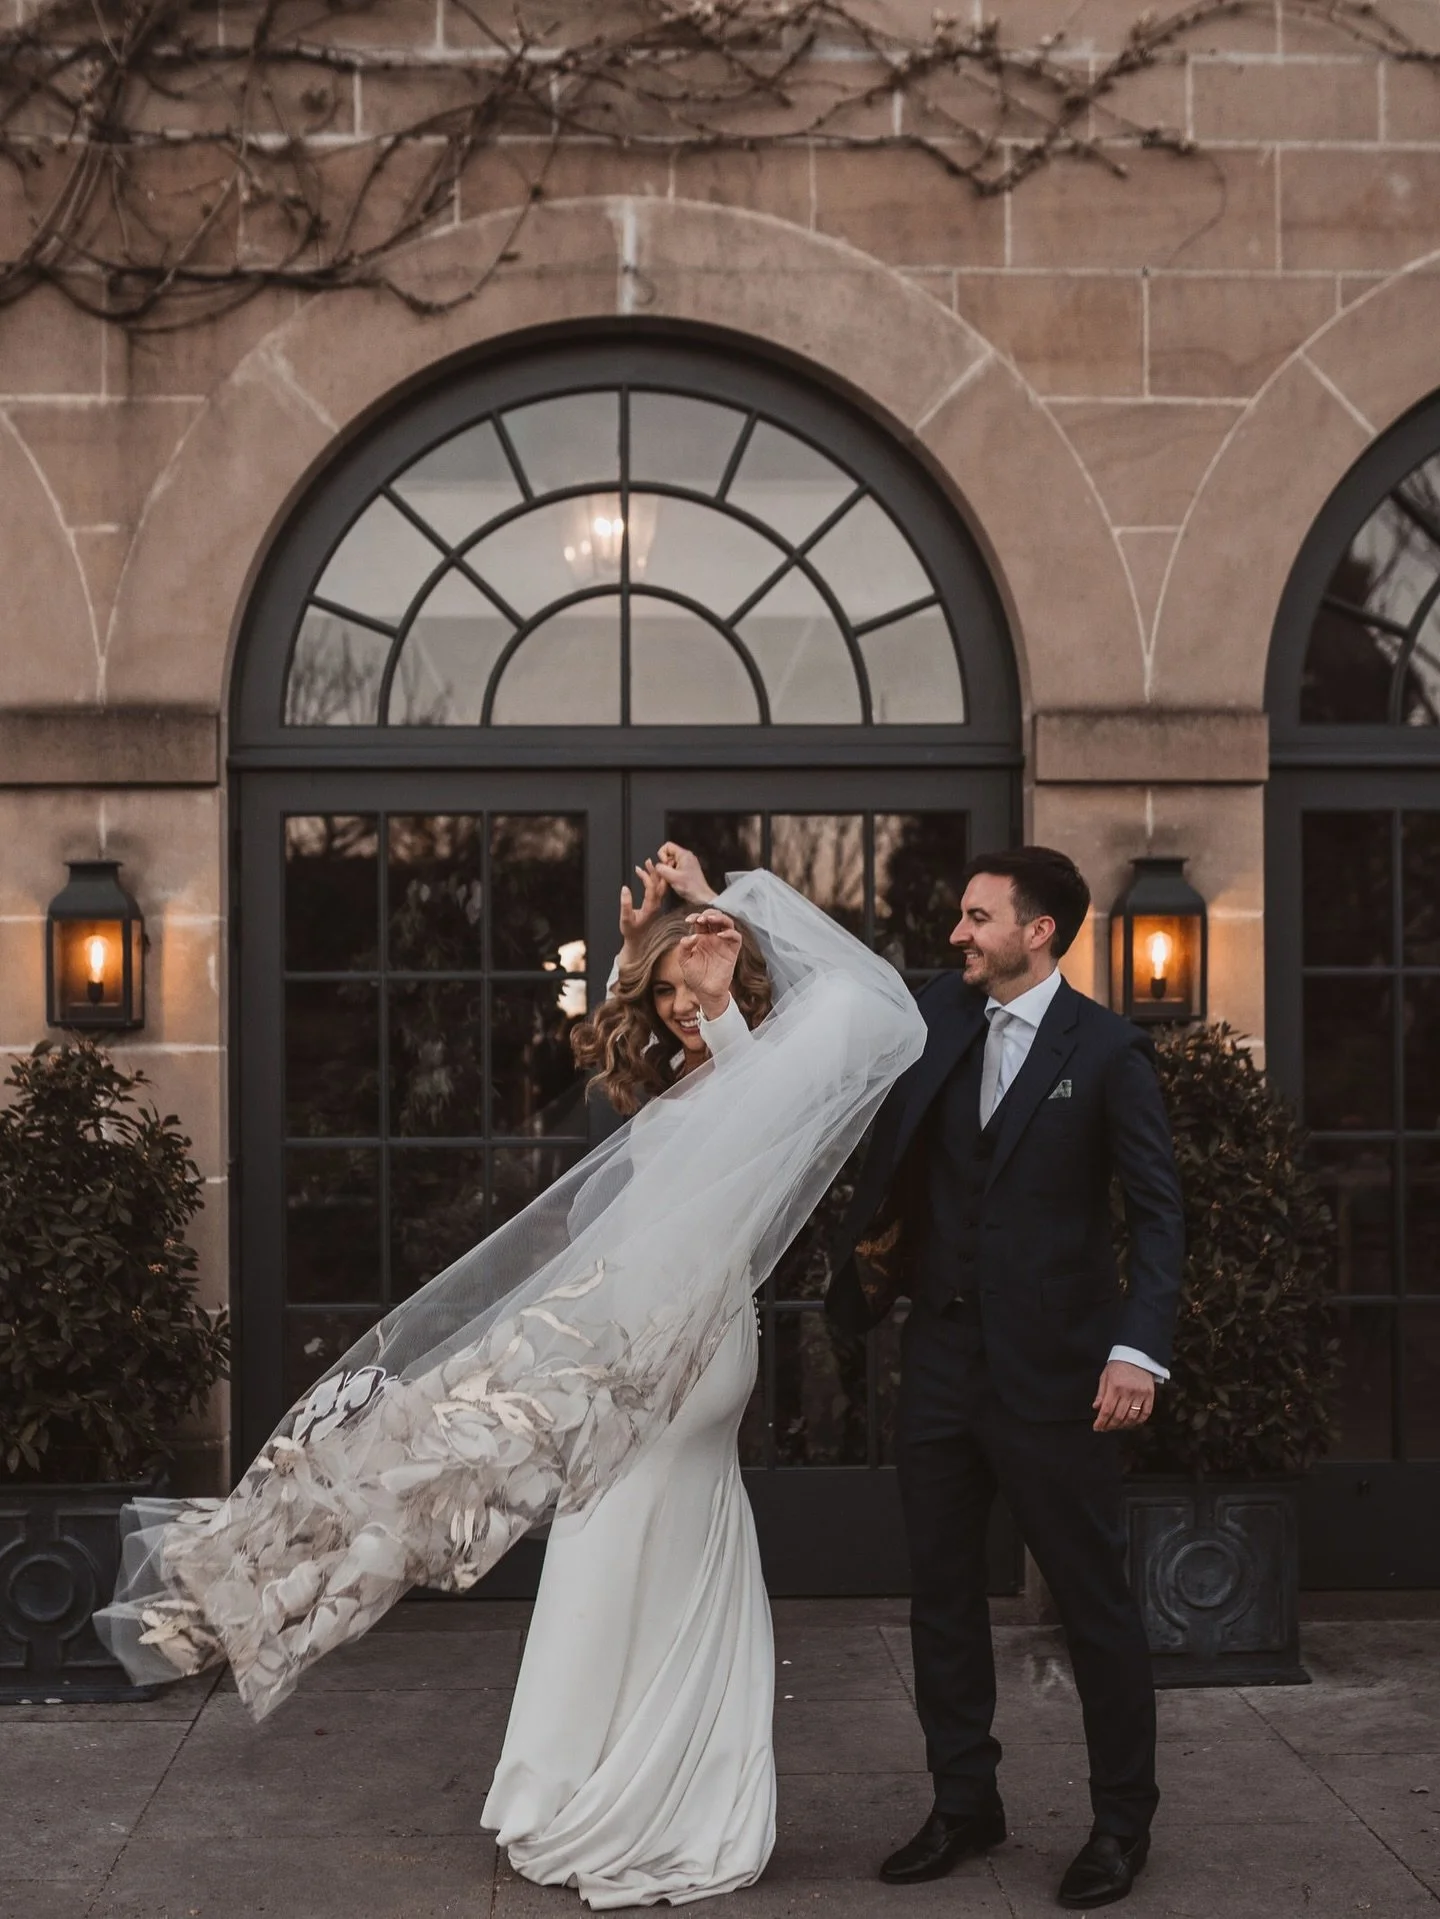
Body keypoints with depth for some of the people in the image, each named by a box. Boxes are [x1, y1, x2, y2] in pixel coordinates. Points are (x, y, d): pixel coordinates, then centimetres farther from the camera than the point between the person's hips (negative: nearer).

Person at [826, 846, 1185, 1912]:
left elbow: (1158, 1212, -10)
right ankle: (965, 1802, 27)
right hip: (942, 1359, 6)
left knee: (1096, 1601, 5)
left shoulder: (1107, 1050, -8)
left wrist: (1140, 1351, -19)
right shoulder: (940, 1015, 6)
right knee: (942, 1593, 12)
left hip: (1053, 1371, -5)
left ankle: (1123, 1821, 20)